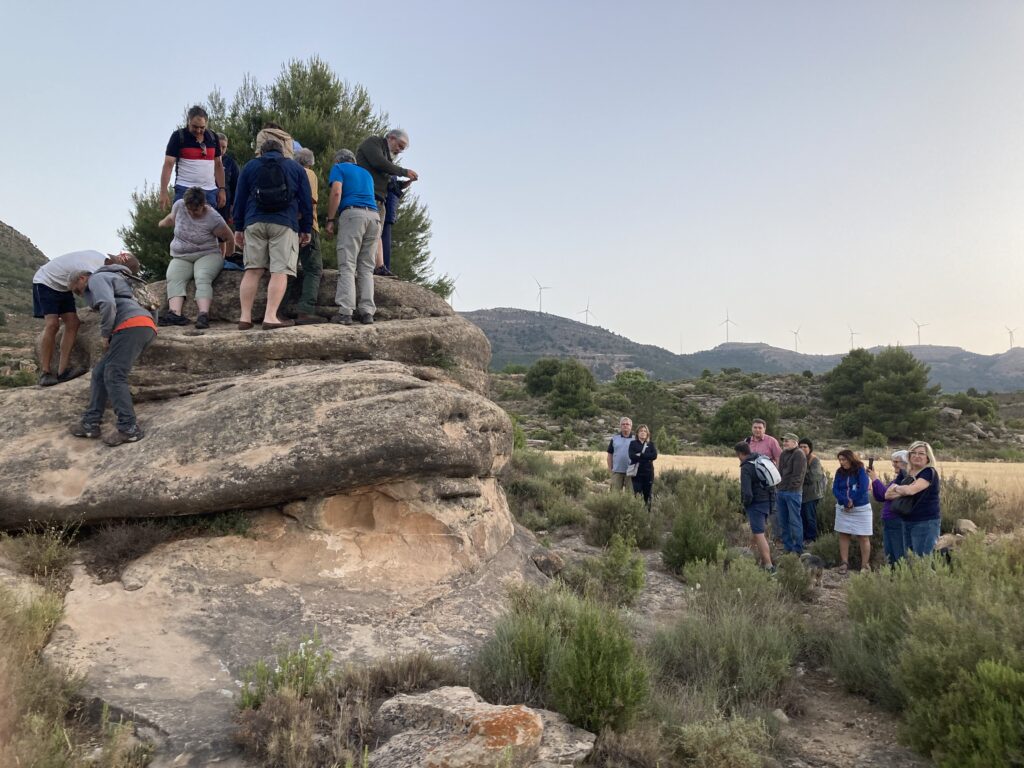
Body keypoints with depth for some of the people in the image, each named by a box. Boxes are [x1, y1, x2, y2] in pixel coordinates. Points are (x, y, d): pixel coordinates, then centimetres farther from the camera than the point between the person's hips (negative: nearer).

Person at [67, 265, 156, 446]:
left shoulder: (96, 278, 6)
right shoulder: (111, 280, 38)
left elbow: (108, 304, -12)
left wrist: (105, 334, -4)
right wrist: (110, 334, 23)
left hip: (132, 325, -10)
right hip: (143, 327, 10)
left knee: (114, 376, -11)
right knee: (100, 373, 11)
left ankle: (129, 429, -16)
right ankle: (90, 423, 9)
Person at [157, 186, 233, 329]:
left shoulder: (213, 218, -14)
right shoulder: (179, 205, 0)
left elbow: (230, 238, -3)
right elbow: (172, 218, 23)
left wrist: (225, 254, -2)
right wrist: (160, 224, 40)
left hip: (207, 255, -4)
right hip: (181, 257, 4)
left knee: (202, 277, -35)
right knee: (173, 278, -27)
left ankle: (204, 315, -53)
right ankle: (175, 314, -46)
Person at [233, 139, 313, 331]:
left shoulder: (249, 167, 18)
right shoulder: (296, 167, 16)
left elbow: (240, 199, 14)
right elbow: (306, 200, 10)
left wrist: (239, 228, 16)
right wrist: (306, 229, 12)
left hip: (254, 222, 2)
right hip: (285, 223, -2)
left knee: (252, 270, 6)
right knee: (280, 271, -6)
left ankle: (245, 317, 2)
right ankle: (270, 317, -16)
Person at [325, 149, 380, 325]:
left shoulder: (338, 168, 14)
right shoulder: (366, 173, 30)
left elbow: (336, 193, -3)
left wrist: (330, 220, -1)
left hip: (352, 213, -5)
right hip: (374, 216, 5)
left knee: (347, 266, -9)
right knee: (366, 268, 4)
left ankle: (345, 312, -17)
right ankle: (367, 312, -5)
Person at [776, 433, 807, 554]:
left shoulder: (799, 454, -9)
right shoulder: (783, 454, 16)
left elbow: (798, 474, -14)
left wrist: (792, 487, -14)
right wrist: (778, 486, 14)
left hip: (792, 492, -9)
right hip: (781, 491, 9)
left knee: (795, 520, -4)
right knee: (782, 521, 12)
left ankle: (798, 549, 3)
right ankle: (787, 546, 22)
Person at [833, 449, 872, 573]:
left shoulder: (861, 471, -9)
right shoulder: (839, 472, 3)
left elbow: (863, 489, -17)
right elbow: (835, 489, -3)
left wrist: (851, 502, -12)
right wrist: (846, 501, -18)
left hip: (861, 508, -4)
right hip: (843, 509, 4)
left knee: (864, 537, 1)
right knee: (843, 535, 5)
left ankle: (865, 565, 7)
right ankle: (844, 563, 11)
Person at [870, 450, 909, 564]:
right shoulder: (897, 479, 14)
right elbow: (879, 498, 15)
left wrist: (875, 480, -12)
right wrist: (873, 479, 3)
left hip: (899, 524, -9)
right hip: (887, 523, 9)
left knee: (902, 559, -5)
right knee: (890, 559, 14)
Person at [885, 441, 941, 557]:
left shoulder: (929, 473, -10)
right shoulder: (908, 473, 14)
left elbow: (910, 490, -25)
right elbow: (887, 495, 8)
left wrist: (897, 488, -4)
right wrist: (902, 491, -12)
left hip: (926, 523, -8)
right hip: (907, 522, 8)